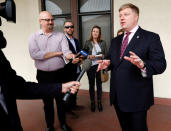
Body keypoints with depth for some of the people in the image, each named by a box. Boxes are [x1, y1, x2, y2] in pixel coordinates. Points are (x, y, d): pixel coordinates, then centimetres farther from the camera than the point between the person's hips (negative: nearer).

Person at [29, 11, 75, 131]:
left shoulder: (61, 36, 0)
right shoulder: (34, 37, -2)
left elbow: (66, 52, -14)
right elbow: (34, 54, -17)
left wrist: (72, 56, -39)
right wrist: (57, 53, -14)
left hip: (59, 74, 0)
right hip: (43, 75, 0)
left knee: (61, 100, 15)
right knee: (47, 102, 15)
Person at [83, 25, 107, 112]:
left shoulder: (103, 43, 7)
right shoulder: (87, 43, 5)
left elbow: (106, 54, 8)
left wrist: (102, 56, -12)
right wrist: (89, 56, -13)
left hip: (99, 65, 0)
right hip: (90, 66, 0)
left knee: (99, 84, 4)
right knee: (91, 85, 6)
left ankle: (99, 102, 18)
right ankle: (92, 102, 18)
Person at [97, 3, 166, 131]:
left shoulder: (151, 37, -7)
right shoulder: (116, 40, 14)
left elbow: (160, 65, -14)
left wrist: (142, 64, -34)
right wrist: (107, 63, -6)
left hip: (137, 97, -6)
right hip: (118, 96, 6)